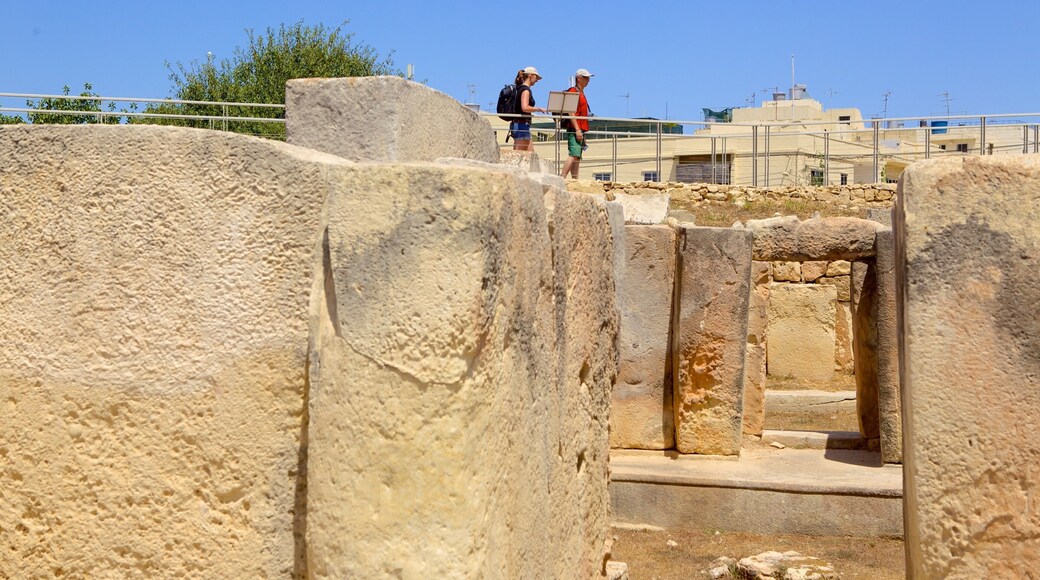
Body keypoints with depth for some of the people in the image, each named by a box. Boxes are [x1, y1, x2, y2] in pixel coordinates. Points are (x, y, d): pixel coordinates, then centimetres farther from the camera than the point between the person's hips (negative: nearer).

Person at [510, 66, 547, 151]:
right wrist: (539, 109, -13)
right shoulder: (526, 89, -10)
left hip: (517, 124, 10)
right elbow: (525, 108, -24)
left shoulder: (520, 88, 17)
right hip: (522, 125, -10)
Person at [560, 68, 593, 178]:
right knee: (574, 155, -20)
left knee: (577, 157, 5)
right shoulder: (573, 91, -5)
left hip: (580, 129, 10)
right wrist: (577, 129, -21)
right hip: (574, 129, -10)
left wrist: (583, 132, 23)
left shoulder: (581, 93, 23)